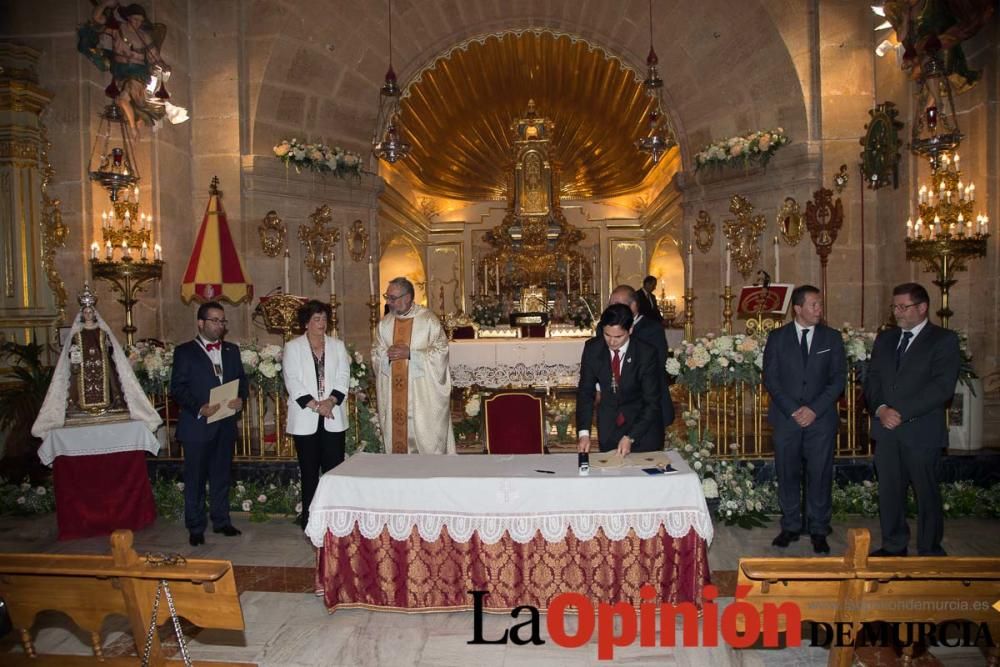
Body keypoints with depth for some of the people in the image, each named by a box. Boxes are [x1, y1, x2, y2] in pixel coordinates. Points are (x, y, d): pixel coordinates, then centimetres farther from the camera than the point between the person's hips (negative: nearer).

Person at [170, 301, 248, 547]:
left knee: (221, 475, 14)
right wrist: (199, 408, -21)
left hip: (226, 424, 4)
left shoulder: (231, 350, 12)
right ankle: (195, 527, 17)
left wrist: (240, 398, -8)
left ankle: (221, 520, 26)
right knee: (195, 478, 5)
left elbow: (241, 380, 13)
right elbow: (177, 387, -9)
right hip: (197, 425, -4)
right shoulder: (184, 351, -3)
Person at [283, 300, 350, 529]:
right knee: (309, 471, 4)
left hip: (333, 419, 2)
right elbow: (292, 382, -5)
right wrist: (315, 405, -13)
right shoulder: (292, 347, 4)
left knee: (334, 467, 0)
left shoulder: (337, 346, 11)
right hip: (306, 419, -2)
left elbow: (343, 378, 4)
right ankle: (309, 520, 13)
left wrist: (331, 401, -12)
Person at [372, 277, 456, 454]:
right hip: (393, 393, 4)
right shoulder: (385, 323, 8)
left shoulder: (429, 319, -6)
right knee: (397, 433, 9)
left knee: (426, 437, 0)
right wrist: (387, 354, -11)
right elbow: (375, 354, 11)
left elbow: (440, 352, -10)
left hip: (423, 393, -4)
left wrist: (410, 353, -18)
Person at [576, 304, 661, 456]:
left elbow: (652, 402, -16)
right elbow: (586, 391, -7)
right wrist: (584, 433, -17)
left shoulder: (646, 353, -20)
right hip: (609, 426, 2)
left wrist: (630, 437, -23)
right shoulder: (592, 348, -12)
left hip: (644, 425, -2)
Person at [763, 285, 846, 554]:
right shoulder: (777, 337, 3)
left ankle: (818, 530, 17)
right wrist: (793, 410, -10)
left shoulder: (832, 337, 5)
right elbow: (770, 378, 0)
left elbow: (838, 378, 2)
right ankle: (790, 526, 20)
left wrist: (814, 409, -10)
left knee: (820, 475, 3)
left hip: (821, 418, 0)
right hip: (786, 418, 0)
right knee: (787, 474, 6)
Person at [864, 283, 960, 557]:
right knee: (889, 491, 11)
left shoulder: (944, 339, -2)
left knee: (926, 493, 5)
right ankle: (893, 546, 24)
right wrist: (880, 409, -9)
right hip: (886, 430, 5)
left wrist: (901, 413, -17)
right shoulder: (885, 338, 14)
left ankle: (930, 551, 19)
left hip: (922, 431, -4)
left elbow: (942, 387, -13)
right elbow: (872, 379, 9)